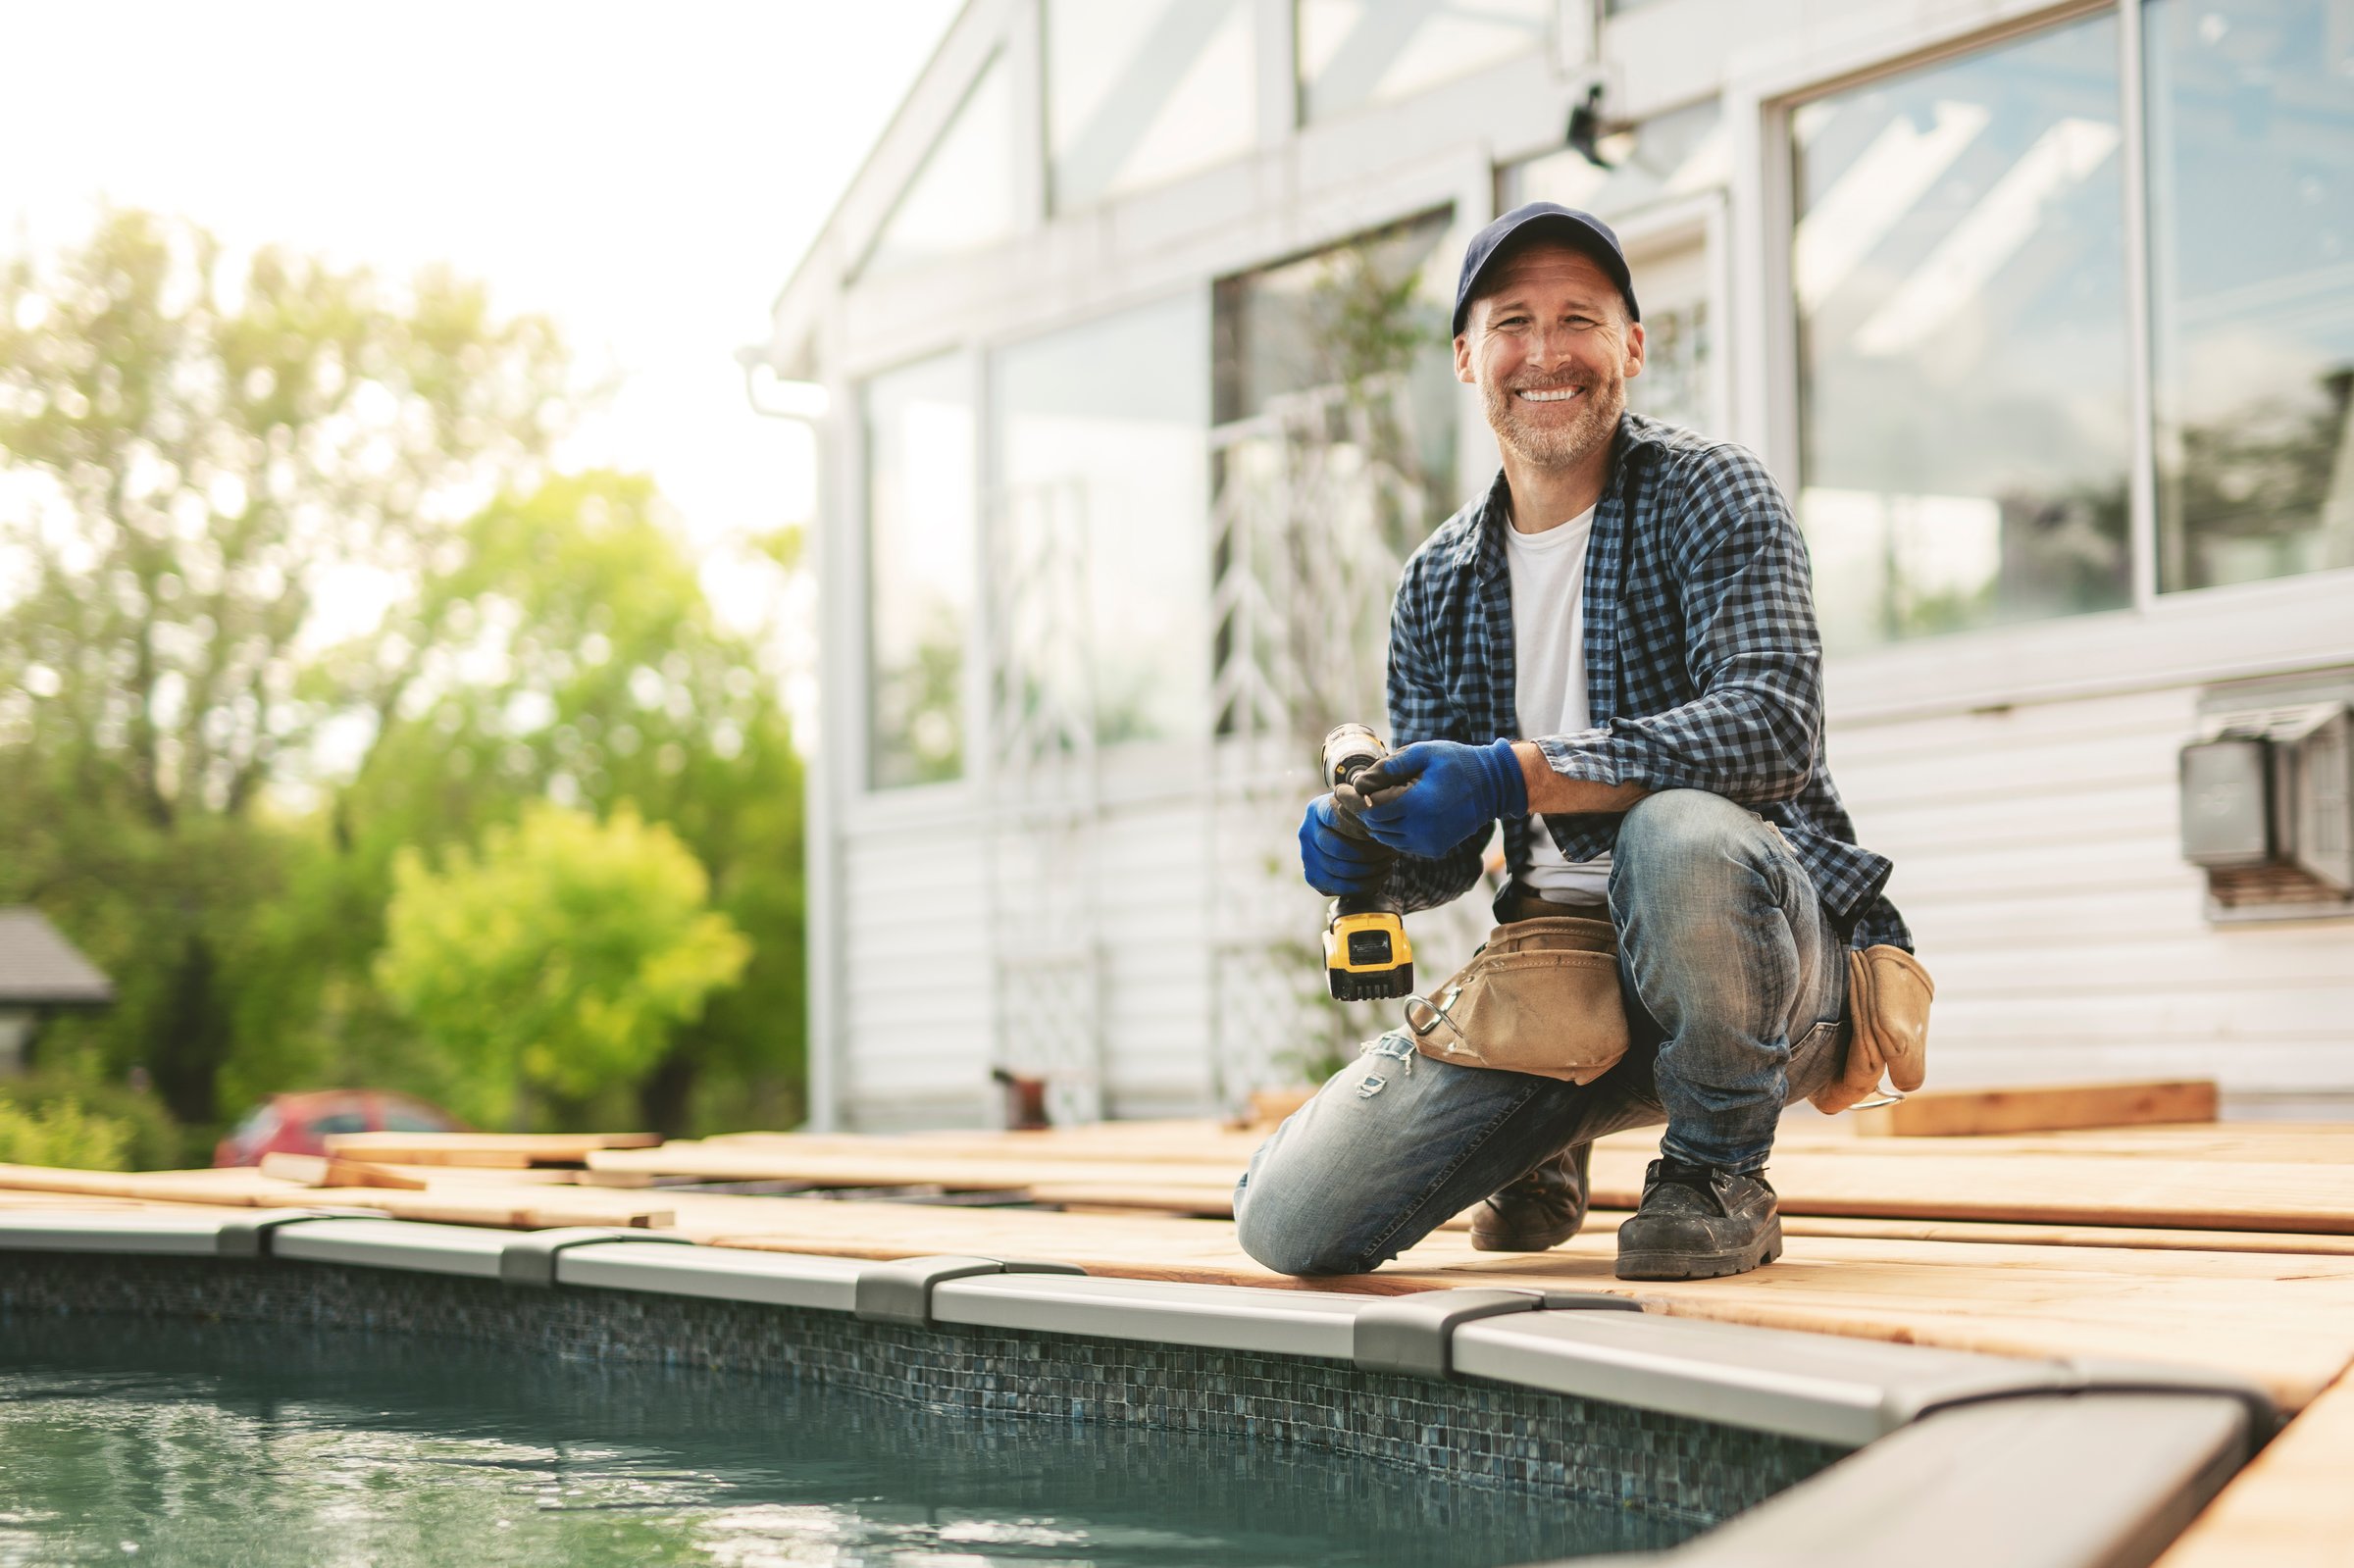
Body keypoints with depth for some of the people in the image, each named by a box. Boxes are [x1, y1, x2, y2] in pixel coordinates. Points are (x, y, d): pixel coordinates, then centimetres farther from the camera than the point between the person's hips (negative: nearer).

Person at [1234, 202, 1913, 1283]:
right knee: (1292, 1222, -10)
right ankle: (1545, 1148, 22)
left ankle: (1719, 1175, -12)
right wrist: (1364, 845, -11)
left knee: (1678, 833, -41)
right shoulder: (1438, 585, 10)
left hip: (1758, 944, -4)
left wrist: (1515, 778, -29)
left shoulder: (1710, 495, -6)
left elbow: (1772, 726, -23)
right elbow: (1445, 857, 14)